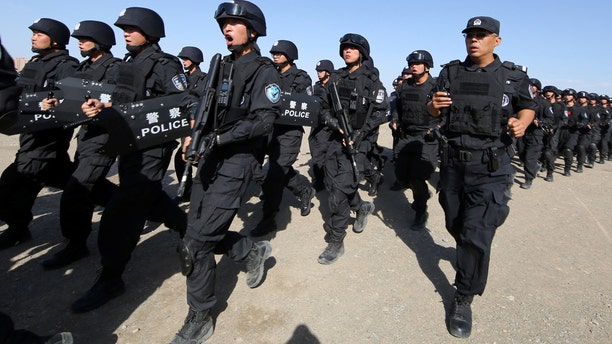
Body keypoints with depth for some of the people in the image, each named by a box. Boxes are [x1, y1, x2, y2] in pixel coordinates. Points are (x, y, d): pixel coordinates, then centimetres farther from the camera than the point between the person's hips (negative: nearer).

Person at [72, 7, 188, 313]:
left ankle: (110, 280, 4)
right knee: (149, 198, 20)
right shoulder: (128, 63, 16)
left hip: (152, 148, -9)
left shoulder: (164, 65, -9)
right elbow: (124, 102, 18)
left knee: (121, 214, -8)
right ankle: (189, 228, 41)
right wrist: (102, 106, 0)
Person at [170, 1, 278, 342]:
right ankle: (254, 251, 35)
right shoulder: (223, 65, 17)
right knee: (205, 233, 11)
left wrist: (220, 138, -23)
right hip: (211, 157, 8)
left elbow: (264, 120, -16)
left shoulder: (264, 71, -5)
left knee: (196, 243, -9)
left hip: (238, 161, -8)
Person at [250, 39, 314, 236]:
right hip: (273, 128, 7)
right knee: (281, 169, 14)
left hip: (290, 131, -7)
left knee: (275, 172, -10)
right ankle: (305, 191, 40)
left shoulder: (301, 78, -3)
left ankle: (268, 219, -1)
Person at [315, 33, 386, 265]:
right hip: (336, 137, 6)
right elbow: (324, 107, 10)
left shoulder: (371, 80, -1)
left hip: (357, 140, -5)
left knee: (340, 189, -11)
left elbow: (380, 112, -2)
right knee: (332, 183, 10)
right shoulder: (336, 78, 11)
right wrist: (336, 126, -9)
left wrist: (360, 133, -13)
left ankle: (335, 242, 0)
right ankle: (362, 208, 39)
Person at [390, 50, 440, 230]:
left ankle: (421, 213, 12)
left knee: (417, 179, -12)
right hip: (405, 137, 6)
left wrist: (438, 127, -16)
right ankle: (423, 193, 41)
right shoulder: (404, 86, 10)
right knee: (401, 177, 10)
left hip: (427, 139, -6)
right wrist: (394, 120, 8)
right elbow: (397, 106, 24)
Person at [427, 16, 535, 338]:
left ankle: (464, 300, 11)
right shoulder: (451, 72, 4)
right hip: (454, 161, 4)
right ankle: (470, 258, 50)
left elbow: (528, 106, 13)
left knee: (476, 235, -6)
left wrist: (521, 123, -10)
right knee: (456, 225, 18)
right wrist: (434, 104, -13)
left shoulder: (514, 76, -2)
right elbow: (433, 111, 11)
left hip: (491, 167, -3)